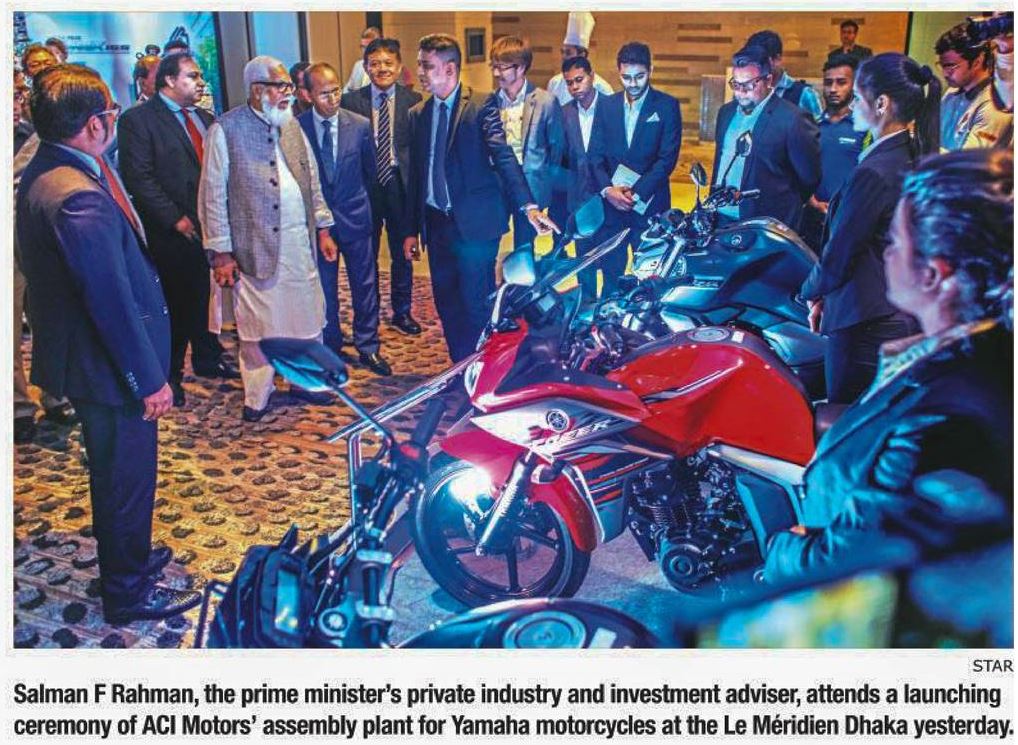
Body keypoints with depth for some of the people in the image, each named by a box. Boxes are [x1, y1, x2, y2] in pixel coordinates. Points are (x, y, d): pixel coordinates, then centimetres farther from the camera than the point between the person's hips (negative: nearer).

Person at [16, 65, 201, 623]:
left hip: (81, 355, 10)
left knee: (114, 469, 26)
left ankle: (125, 556, 46)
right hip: (108, 367, -10)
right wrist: (150, 379, -20)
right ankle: (128, 592, 27)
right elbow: (113, 299, -27)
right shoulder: (80, 197, -29)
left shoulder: (43, 174, 4)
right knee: (127, 476, 8)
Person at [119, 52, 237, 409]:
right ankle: (170, 375, 18)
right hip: (173, 233, -6)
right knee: (173, 304, 4)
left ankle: (207, 359, 32)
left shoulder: (205, 118, 13)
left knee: (205, 297, 15)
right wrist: (175, 218, -16)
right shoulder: (138, 119, -8)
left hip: (209, 227, 6)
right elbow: (138, 178, -14)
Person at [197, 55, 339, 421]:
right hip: (256, 244, -5)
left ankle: (305, 380, 28)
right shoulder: (226, 130, -6)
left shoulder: (292, 125, 11)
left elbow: (312, 181, 17)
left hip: (300, 241, 5)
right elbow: (213, 195, -7)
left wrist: (323, 229, 13)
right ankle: (257, 396, 18)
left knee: (307, 315, 11)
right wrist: (220, 252, -9)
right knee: (258, 323, 3)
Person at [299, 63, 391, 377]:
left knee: (365, 284, 8)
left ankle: (368, 347, 22)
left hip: (354, 216, 1)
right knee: (325, 288, 10)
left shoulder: (360, 125, -6)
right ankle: (331, 348, 25)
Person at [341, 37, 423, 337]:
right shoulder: (351, 101, -1)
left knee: (402, 252, 12)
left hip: (400, 185, 0)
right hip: (364, 185, 0)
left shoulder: (413, 101, -1)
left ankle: (402, 311, 29)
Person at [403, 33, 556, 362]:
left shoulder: (481, 107, -6)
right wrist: (412, 230, 14)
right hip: (436, 224, 6)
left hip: (475, 224, -5)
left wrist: (529, 206, -27)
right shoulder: (417, 114, 11)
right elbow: (416, 175, 15)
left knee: (476, 305, -3)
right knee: (447, 304, 10)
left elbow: (504, 158, -14)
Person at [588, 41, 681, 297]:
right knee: (611, 275, 7)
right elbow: (596, 154, 4)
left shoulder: (667, 106, 0)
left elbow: (667, 158, -8)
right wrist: (608, 189, -13)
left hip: (650, 205, -2)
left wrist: (635, 192, -16)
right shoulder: (606, 105, 9)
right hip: (610, 203, 3)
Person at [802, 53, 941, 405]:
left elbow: (839, 254, -16)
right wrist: (827, 294, 15)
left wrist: (813, 292, 4)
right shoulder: (917, 158, 7)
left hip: (866, 325, -9)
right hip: (906, 317, 9)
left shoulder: (874, 172, -21)